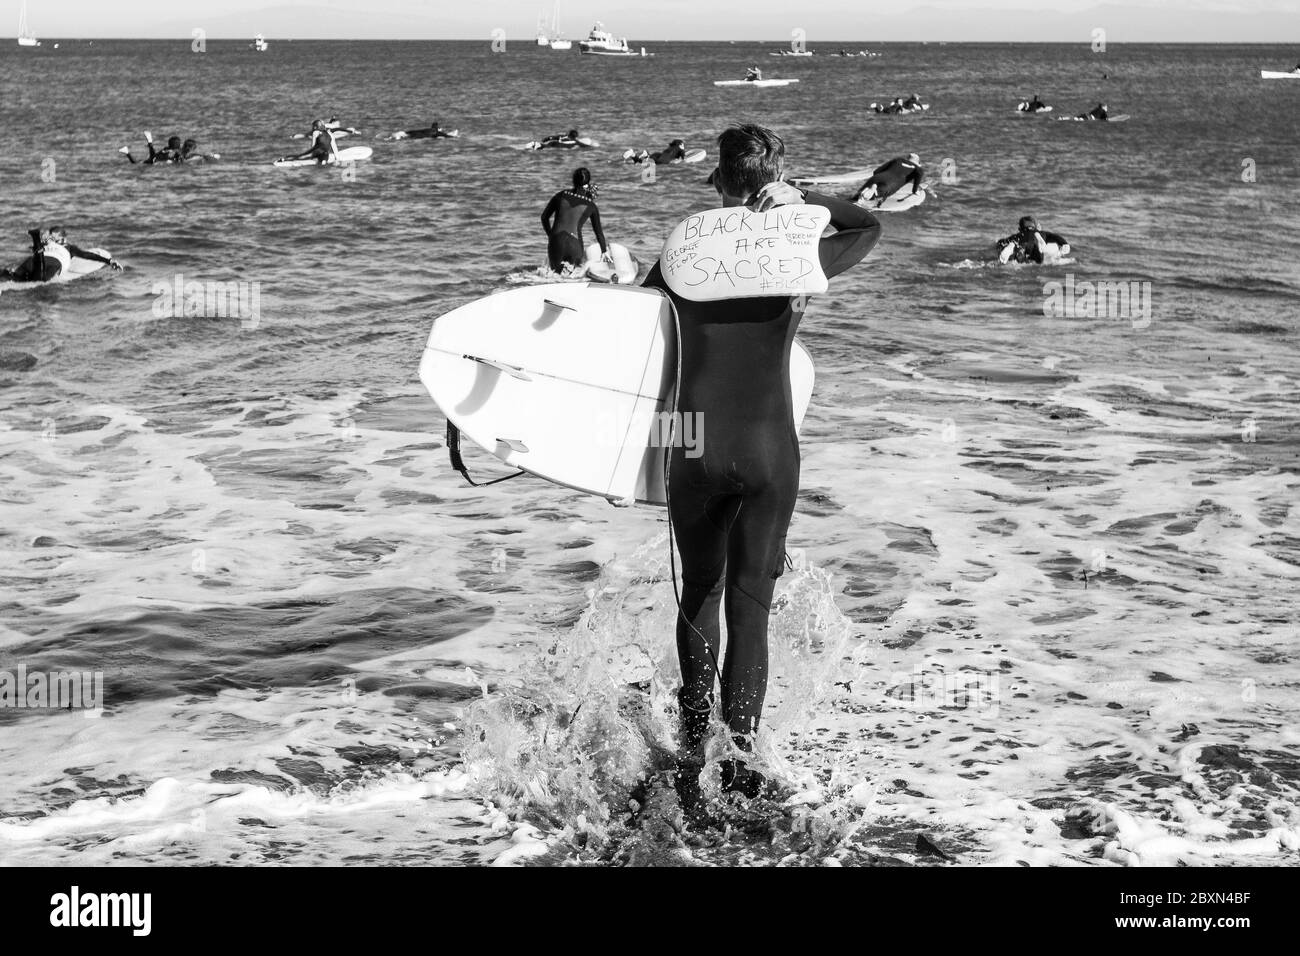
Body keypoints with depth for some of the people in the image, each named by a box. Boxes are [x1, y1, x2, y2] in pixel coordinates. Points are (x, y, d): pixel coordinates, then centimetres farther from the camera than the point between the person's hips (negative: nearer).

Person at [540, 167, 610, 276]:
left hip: (555, 242, 2)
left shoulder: (561, 195, 8)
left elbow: (544, 217, 14)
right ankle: (571, 266, -8)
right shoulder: (590, 206, 8)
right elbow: (598, 231, 19)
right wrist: (604, 251, 33)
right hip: (574, 245, -2)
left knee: (555, 268, 27)